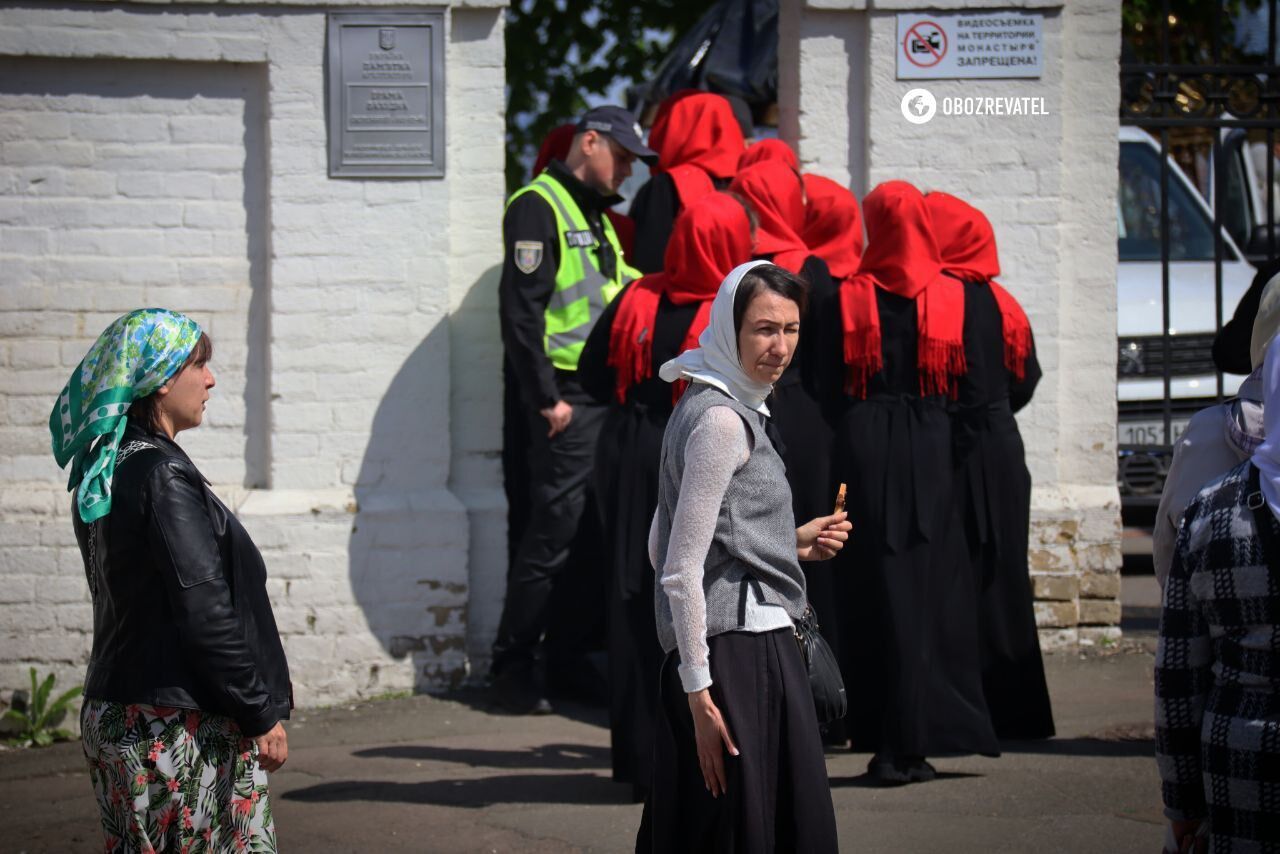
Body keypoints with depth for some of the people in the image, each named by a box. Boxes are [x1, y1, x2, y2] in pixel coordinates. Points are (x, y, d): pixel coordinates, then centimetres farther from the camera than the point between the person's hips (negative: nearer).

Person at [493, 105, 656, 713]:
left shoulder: (595, 215, 21)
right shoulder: (538, 207, -9)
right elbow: (520, 308, -16)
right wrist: (545, 397, -18)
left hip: (605, 395, 9)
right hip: (566, 400, -9)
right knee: (554, 532, -9)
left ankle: (568, 653, 18)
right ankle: (512, 669, -3)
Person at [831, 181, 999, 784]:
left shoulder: (848, 295, -2)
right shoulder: (951, 297, 0)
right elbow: (962, 383, 4)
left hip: (861, 446, 0)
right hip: (928, 449, 0)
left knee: (872, 594, 4)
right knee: (925, 590, 5)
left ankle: (879, 739, 3)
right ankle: (909, 744, 4)